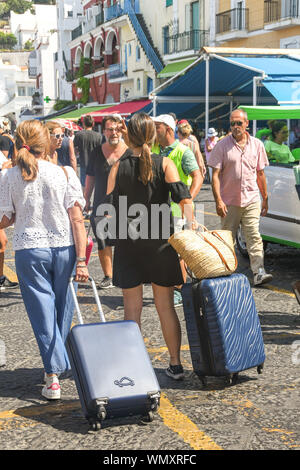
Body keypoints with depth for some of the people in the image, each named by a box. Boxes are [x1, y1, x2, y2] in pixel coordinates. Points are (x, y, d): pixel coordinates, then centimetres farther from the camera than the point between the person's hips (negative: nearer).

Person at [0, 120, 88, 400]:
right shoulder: (65, 174, -4)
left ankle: (53, 376, 0)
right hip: (64, 249, 1)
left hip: (29, 251, -1)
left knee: (42, 313, 5)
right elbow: (77, 219, -7)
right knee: (63, 310, 17)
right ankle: (63, 362, 33)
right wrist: (81, 259, -6)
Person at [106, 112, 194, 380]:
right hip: (161, 241, 1)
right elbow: (182, 195, -16)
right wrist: (189, 222, -16)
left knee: (132, 308, 7)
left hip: (128, 244, 0)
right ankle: (176, 364, 15)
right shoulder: (164, 164, -2)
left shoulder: (119, 167, -1)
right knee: (165, 306, 10)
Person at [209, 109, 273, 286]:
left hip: (251, 200, 1)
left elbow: (260, 174, 13)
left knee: (254, 236, -7)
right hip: (229, 202, -1)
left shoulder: (257, 145, 6)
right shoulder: (222, 146, -2)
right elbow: (215, 175, -5)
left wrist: (265, 198, 13)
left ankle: (259, 273, -11)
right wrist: (218, 200, -13)